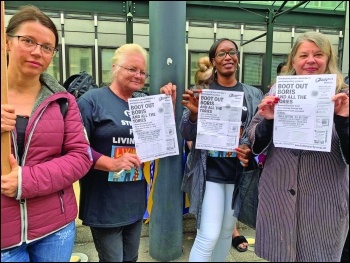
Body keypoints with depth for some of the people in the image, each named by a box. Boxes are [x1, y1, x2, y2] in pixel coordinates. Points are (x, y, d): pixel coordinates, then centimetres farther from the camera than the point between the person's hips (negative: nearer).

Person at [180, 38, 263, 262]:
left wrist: (251, 150, -13)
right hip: (209, 172, -3)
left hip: (239, 172, 3)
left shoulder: (254, 94, 4)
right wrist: (193, 113, -24)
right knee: (208, 236, -4)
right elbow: (187, 135, -5)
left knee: (227, 231, 18)